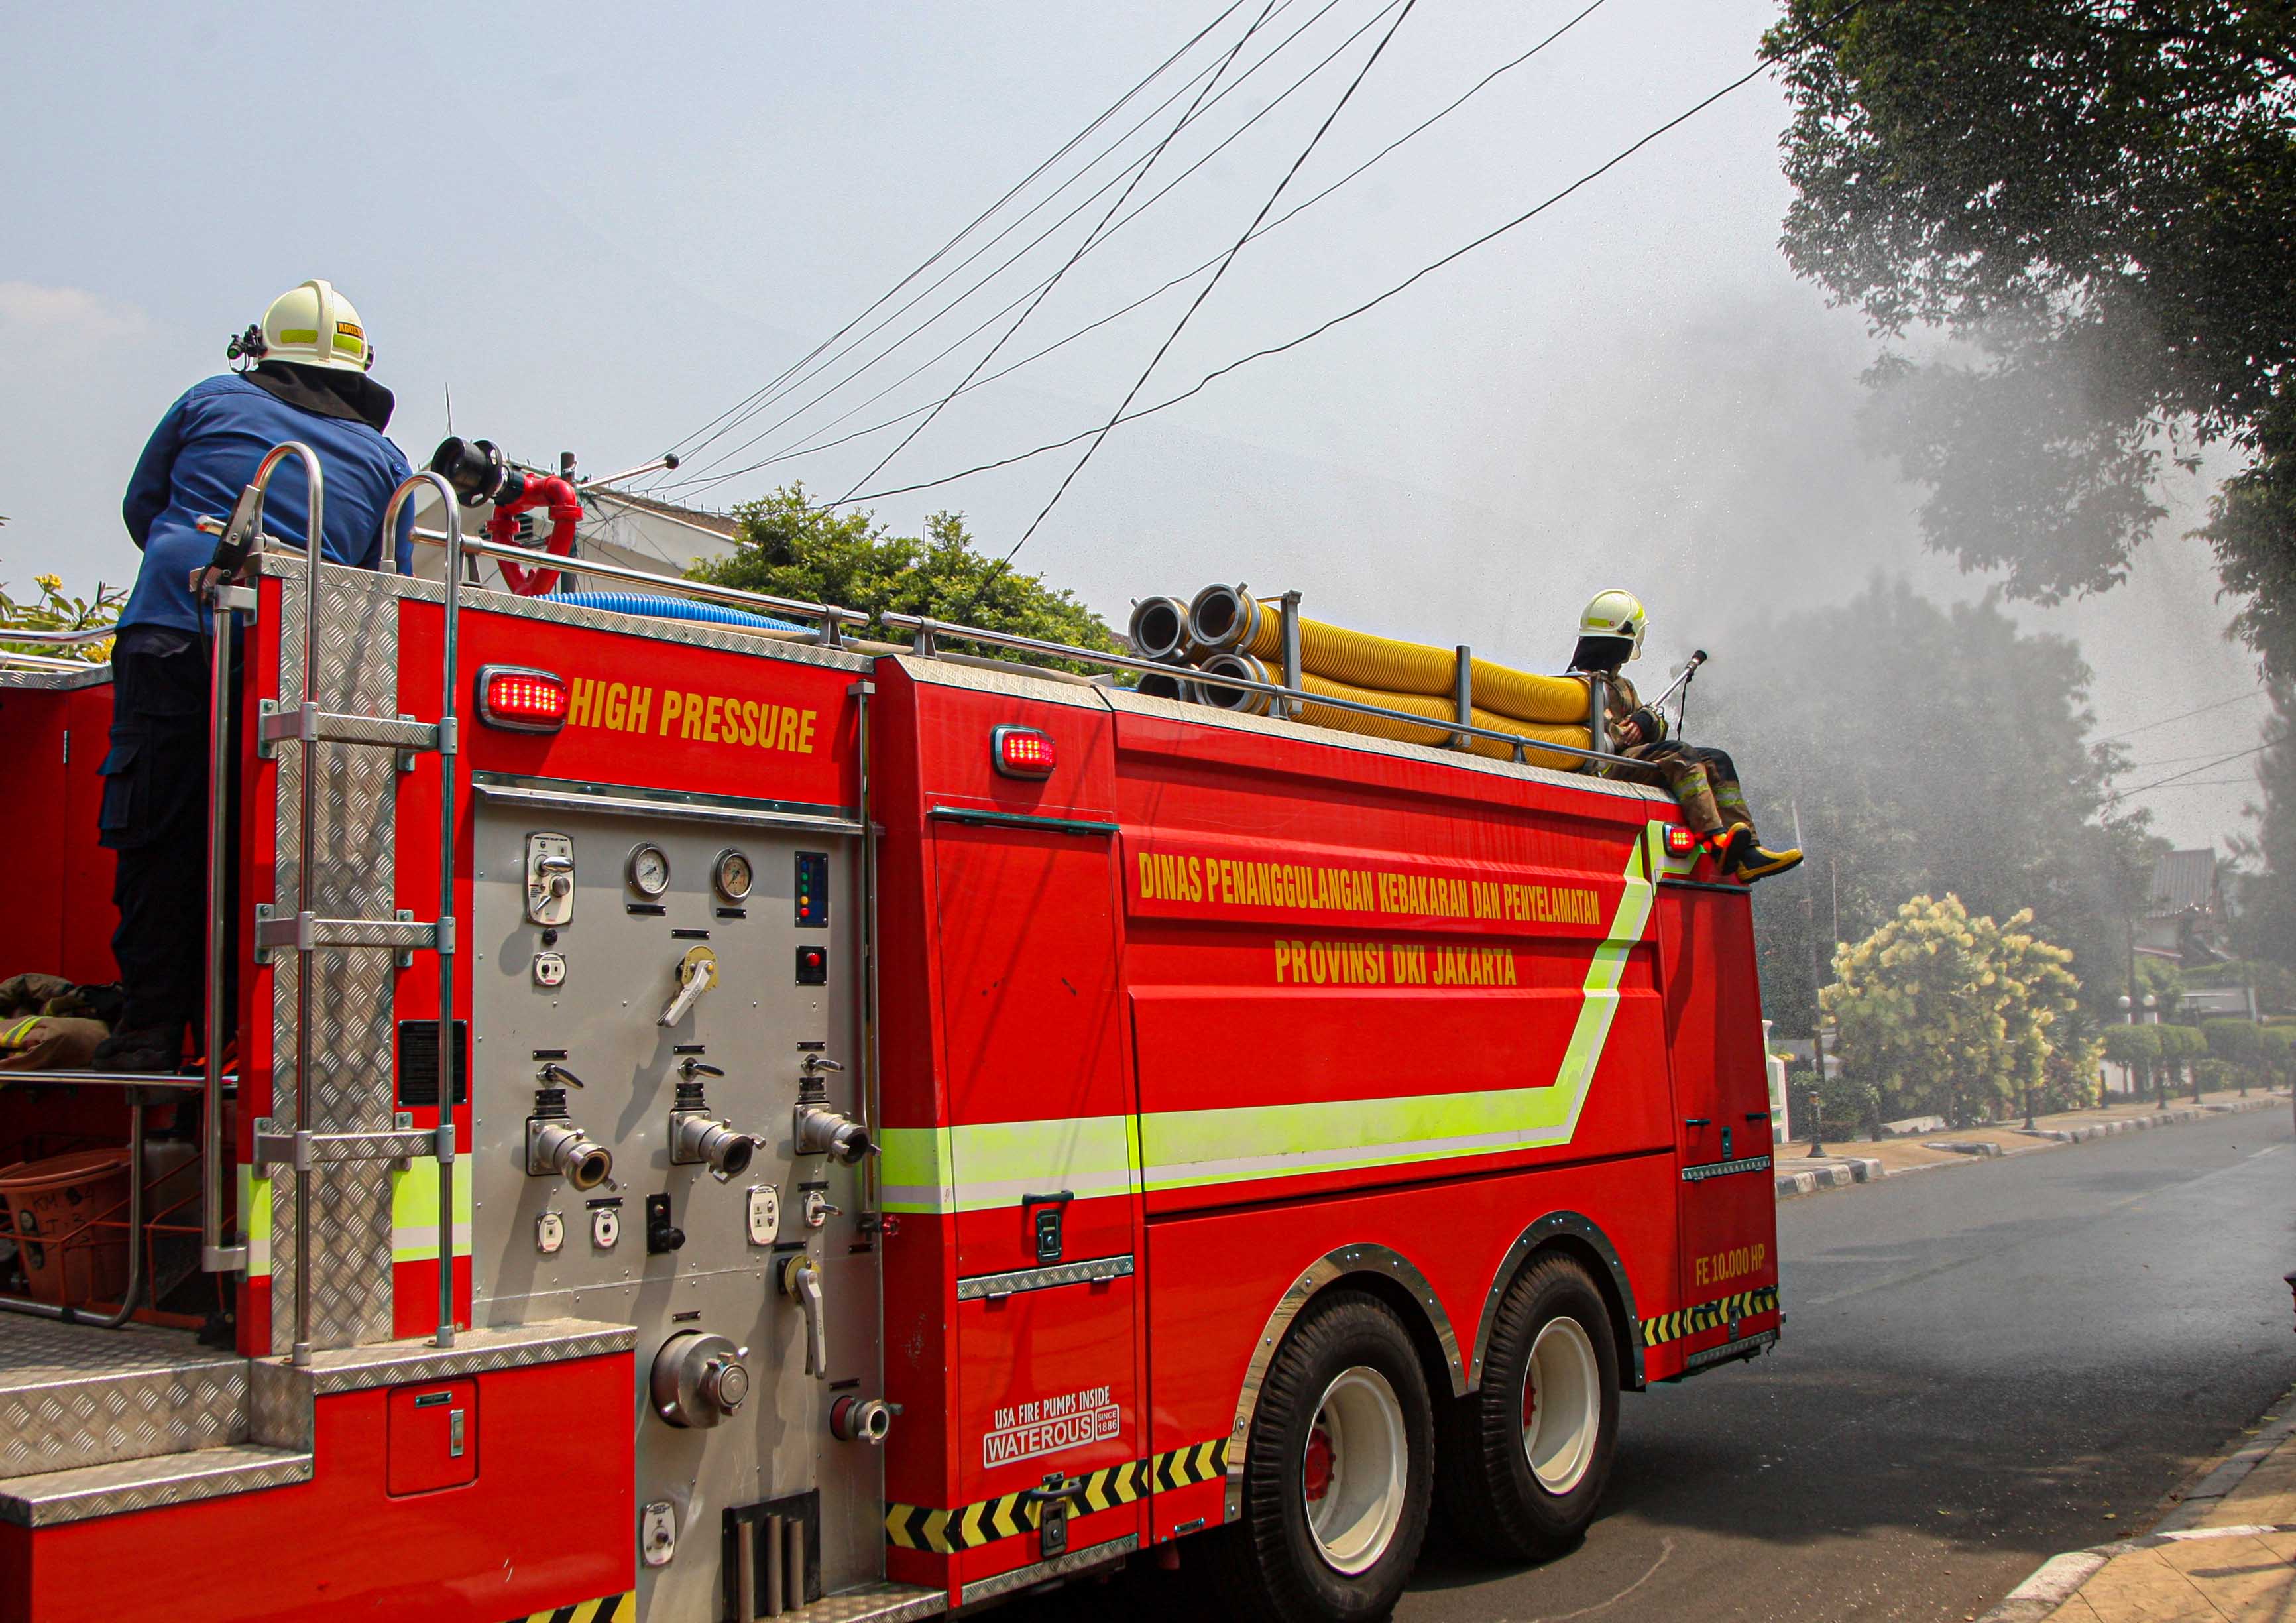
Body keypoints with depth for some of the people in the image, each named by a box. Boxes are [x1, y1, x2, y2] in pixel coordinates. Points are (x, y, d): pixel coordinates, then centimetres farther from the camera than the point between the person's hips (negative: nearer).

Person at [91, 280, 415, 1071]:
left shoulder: (212, 400, 18)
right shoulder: (383, 458, 18)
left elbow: (141, 505, 26)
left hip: (170, 634, -1)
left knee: (158, 838, 1)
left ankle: (150, 1030, 0)